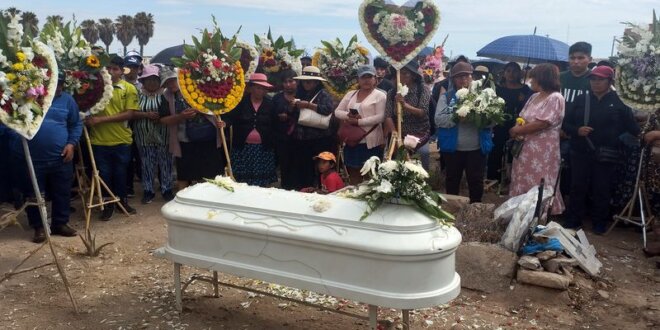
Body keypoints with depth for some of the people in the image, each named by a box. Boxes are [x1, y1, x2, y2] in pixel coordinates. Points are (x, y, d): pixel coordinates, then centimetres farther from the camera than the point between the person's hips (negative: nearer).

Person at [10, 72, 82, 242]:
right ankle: (39, 227, 22)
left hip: (60, 158, 2)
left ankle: (60, 223, 27)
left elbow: (76, 124, 11)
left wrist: (71, 143, -3)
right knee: (34, 195, 8)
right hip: (30, 158, -1)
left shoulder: (67, 100, 5)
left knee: (62, 193, 11)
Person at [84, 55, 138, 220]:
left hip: (122, 140, 0)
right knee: (104, 174, 10)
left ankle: (122, 200, 33)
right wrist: (89, 118, -17)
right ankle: (108, 204, 25)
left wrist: (102, 119, -16)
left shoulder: (129, 89, -2)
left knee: (120, 173, 14)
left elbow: (129, 114, -9)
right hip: (99, 139, 0)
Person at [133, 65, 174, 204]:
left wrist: (161, 118, -20)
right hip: (144, 137, 2)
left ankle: (167, 189, 17)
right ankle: (148, 190, 20)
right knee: (147, 164, 10)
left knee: (165, 162, 5)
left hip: (162, 136, -2)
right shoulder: (138, 95, 3)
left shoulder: (164, 94, -2)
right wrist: (147, 115, -17)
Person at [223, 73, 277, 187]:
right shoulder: (241, 101, -1)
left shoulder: (270, 103, 3)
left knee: (260, 182, 4)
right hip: (242, 147, -1)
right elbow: (230, 117, -6)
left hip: (263, 148, 1)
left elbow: (275, 124, 4)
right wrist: (224, 123, -24)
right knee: (241, 180, 4)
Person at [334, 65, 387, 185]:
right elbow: (337, 112, 11)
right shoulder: (350, 94, 15)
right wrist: (348, 115, -11)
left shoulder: (380, 95, -2)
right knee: (353, 173, 11)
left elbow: (380, 117, -12)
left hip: (370, 141, -5)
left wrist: (358, 122, -16)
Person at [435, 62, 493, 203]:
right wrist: (457, 116, -23)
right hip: (453, 148, -1)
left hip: (477, 148, 1)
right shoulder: (446, 97, 2)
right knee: (452, 181, 13)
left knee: (476, 182, 9)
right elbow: (439, 119, -11)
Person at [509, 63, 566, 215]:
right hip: (526, 149, 8)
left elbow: (541, 124, -20)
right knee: (523, 185, 13)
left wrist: (516, 131, -11)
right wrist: (518, 129, -10)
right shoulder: (534, 97, 14)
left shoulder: (555, 98, -12)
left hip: (543, 153, -8)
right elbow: (522, 118, 13)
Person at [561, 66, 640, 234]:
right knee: (578, 188, 7)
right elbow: (566, 123, 4)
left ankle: (600, 223, 22)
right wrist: (577, 130, -13)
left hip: (606, 156, -1)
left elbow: (633, 129, 4)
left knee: (602, 190, 8)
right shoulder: (581, 100, 5)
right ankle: (573, 221, 17)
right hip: (580, 153, 1)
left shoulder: (619, 102, 0)